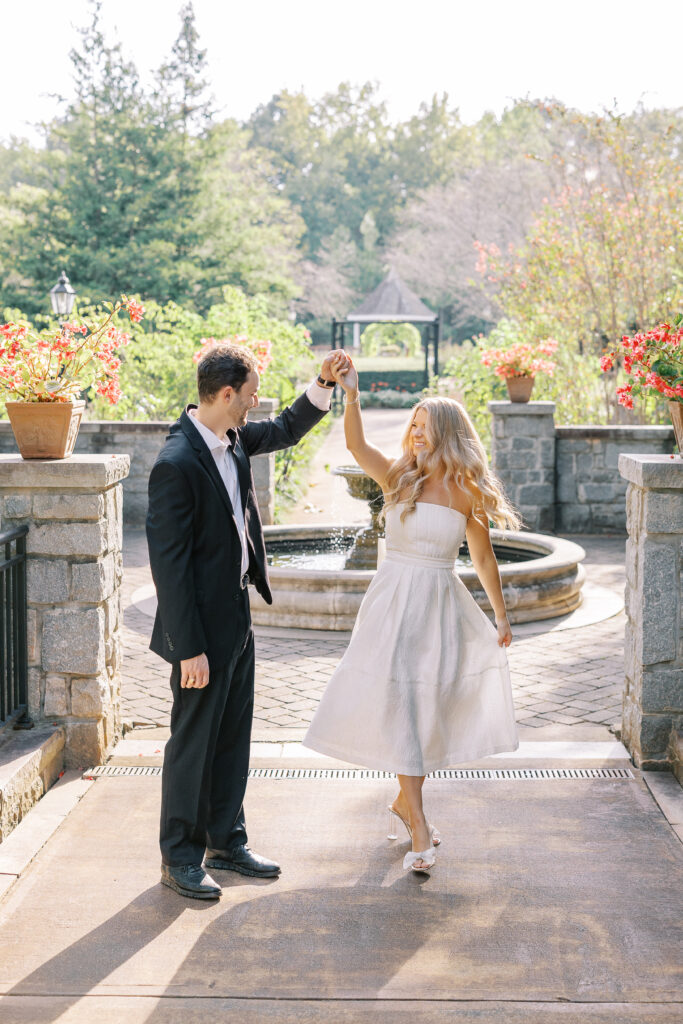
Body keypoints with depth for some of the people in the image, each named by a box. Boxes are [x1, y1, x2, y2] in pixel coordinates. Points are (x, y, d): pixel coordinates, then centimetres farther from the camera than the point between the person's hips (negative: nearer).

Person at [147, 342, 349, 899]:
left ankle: (226, 840, 31)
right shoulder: (176, 463, -23)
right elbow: (169, 563, -22)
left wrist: (325, 383, 9)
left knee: (234, 736, 17)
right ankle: (180, 857, 18)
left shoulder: (232, 439, 3)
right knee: (194, 742, 4)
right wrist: (189, 648, -21)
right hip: (203, 627, -9)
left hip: (237, 618, 9)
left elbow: (285, 430, 24)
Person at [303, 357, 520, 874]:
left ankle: (406, 799, 31)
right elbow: (356, 445, -21)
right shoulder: (398, 476, -2)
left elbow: (484, 559, 7)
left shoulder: (466, 491, 0)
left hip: (440, 604, 1)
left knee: (431, 705, 9)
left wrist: (502, 616, 11)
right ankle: (419, 827, -4)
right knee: (398, 702, -7)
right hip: (394, 601, -1)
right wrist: (351, 395, -36)